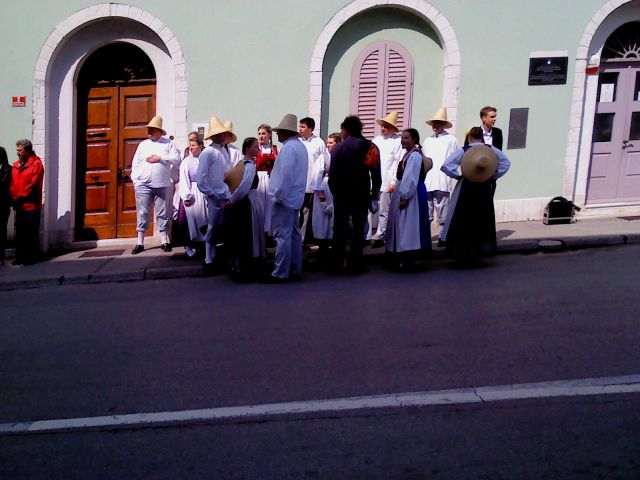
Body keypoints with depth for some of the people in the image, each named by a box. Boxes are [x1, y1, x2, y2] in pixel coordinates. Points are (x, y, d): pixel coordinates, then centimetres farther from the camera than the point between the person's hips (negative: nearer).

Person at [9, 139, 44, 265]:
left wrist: (19, 198, -13)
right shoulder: (16, 164, 12)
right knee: (20, 232, 9)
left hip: (31, 205, -6)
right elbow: (12, 183, 10)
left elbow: (33, 185, -14)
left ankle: (32, 257, 8)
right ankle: (21, 257, 17)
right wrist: (13, 197, -5)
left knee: (31, 233, 0)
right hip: (19, 206, 6)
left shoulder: (36, 164, -7)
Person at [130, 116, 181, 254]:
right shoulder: (143, 144, 15)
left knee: (163, 214, 3)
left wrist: (160, 158, -10)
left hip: (162, 184, -2)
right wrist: (135, 179, 2)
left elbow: (176, 160, -4)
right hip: (143, 184, 2)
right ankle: (140, 243, 6)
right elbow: (135, 163, 13)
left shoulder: (169, 144, 7)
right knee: (142, 213, 2)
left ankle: (164, 241, 11)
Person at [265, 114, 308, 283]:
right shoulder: (300, 146, 14)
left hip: (285, 198, -10)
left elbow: (286, 175, -22)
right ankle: (295, 270, 19)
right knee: (294, 234, 13)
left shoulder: (288, 147, -16)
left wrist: (278, 196, -15)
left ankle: (280, 273, -6)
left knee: (282, 236, -8)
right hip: (295, 198, 10)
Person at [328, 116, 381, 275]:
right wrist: (374, 193, 5)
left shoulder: (338, 148, -5)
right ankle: (355, 264, 5)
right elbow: (376, 172, -3)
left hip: (342, 194, -1)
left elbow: (332, 173, -6)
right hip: (362, 194, 1)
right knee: (358, 228, 6)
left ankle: (337, 263, 8)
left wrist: (334, 191, 4)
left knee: (340, 228, 8)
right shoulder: (370, 147, 0)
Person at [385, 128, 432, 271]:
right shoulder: (409, 154, 16)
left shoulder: (415, 155, -15)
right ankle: (403, 258, 20)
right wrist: (402, 195, 15)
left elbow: (411, 178, -22)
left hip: (410, 194, -10)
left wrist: (404, 197, -24)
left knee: (408, 225, -10)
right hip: (404, 192, 10)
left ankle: (408, 260, -9)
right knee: (402, 224, 14)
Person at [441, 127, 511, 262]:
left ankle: (462, 252, 3)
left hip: (465, 188, -3)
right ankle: (481, 251, 16)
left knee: (462, 221, 5)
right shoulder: (491, 149, 0)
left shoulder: (462, 151, -10)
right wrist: (494, 176, 7)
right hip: (485, 189, 3)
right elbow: (506, 163, 8)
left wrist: (458, 174, -6)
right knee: (483, 220, 14)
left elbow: (446, 166, -17)